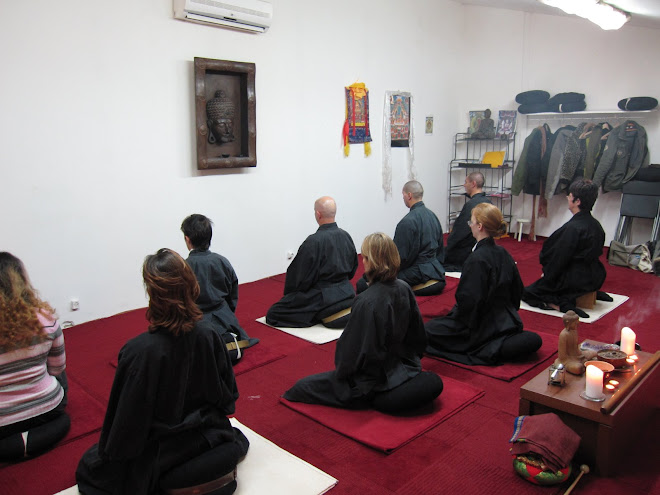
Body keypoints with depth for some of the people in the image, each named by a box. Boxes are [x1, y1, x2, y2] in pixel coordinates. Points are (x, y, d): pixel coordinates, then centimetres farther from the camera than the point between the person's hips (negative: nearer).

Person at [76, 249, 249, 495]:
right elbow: (228, 393, -3)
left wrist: (110, 454, 1)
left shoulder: (138, 351, -31)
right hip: (208, 436, 6)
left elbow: (125, 421, -19)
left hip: (161, 454, -5)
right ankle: (212, 472, 22)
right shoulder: (208, 334, -18)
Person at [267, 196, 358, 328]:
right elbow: (352, 270, 11)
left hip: (322, 298, -9)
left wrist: (289, 293, 3)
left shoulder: (313, 242, -24)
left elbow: (301, 277, -16)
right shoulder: (346, 236, -2)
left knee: (272, 315, -6)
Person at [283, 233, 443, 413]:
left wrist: (341, 371, 0)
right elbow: (418, 337, 8)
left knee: (301, 387, 3)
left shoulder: (366, 302, -28)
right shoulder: (404, 289, -6)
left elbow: (352, 348, -20)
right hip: (402, 368, 8)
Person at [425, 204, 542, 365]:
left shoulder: (477, 259, -25)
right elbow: (517, 290, 11)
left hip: (481, 328, -9)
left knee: (429, 329, 4)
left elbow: (469, 300, -27)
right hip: (505, 321, 9)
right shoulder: (502, 253, 1)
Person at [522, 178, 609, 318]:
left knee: (528, 292, 3)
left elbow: (560, 257, -18)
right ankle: (592, 294, 18)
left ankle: (560, 304, -17)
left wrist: (547, 274, -1)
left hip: (576, 280, -8)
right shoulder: (595, 224, 3)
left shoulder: (573, 227, -23)